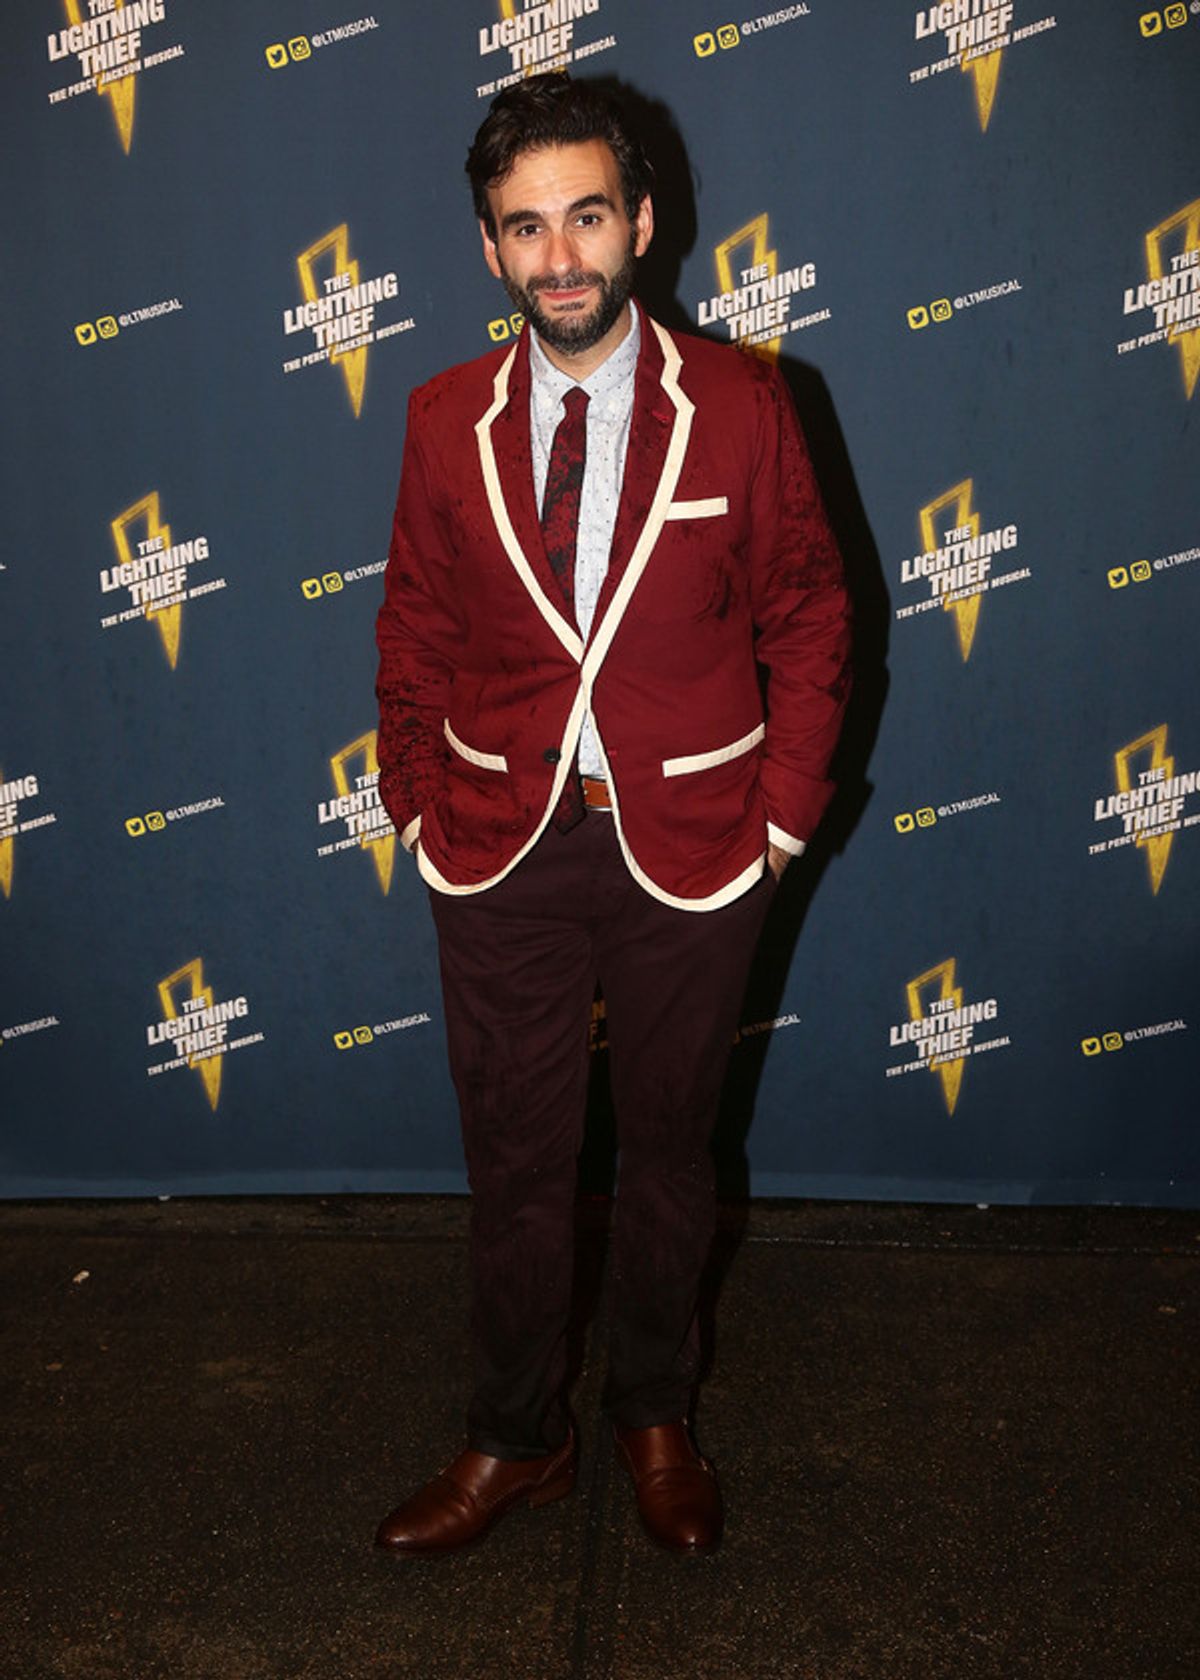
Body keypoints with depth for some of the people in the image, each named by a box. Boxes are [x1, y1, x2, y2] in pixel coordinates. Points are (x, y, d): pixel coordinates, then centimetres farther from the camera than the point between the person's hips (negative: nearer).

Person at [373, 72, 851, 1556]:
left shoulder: (741, 407, -5)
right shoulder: (445, 422, 0)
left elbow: (807, 622, 0)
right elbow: (415, 637, 8)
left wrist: (781, 820, -4)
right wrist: (421, 815, 3)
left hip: (687, 853, -1)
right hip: (503, 852, 1)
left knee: (669, 1152, 16)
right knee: (513, 1164, 13)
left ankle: (656, 1417, 41)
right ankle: (516, 1441, 36)